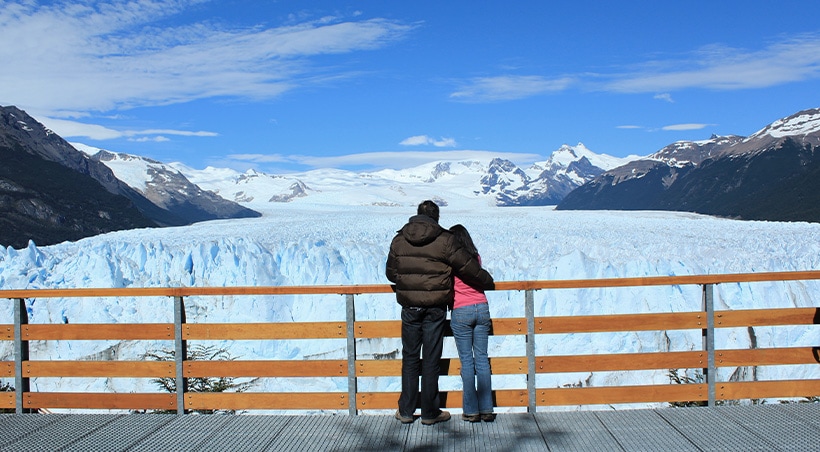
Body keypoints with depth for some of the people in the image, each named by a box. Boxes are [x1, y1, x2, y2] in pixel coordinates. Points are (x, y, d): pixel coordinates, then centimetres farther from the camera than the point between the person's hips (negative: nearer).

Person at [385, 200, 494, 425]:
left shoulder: (399, 239, 2)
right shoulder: (444, 240, -8)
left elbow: (390, 273, 10)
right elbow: (468, 267, -5)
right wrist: (487, 280, 13)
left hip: (409, 307, 3)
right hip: (435, 308, -2)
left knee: (410, 358, 12)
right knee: (431, 360, 5)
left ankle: (406, 411, 16)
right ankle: (430, 413, 13)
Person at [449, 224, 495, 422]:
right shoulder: (476, 258, 7)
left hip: (461, 311, -4)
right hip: (482, 309, 4)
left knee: (467, 361, 2)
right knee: (482, 359, 7)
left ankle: (471, 411, 4)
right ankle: (486, 410, 9)